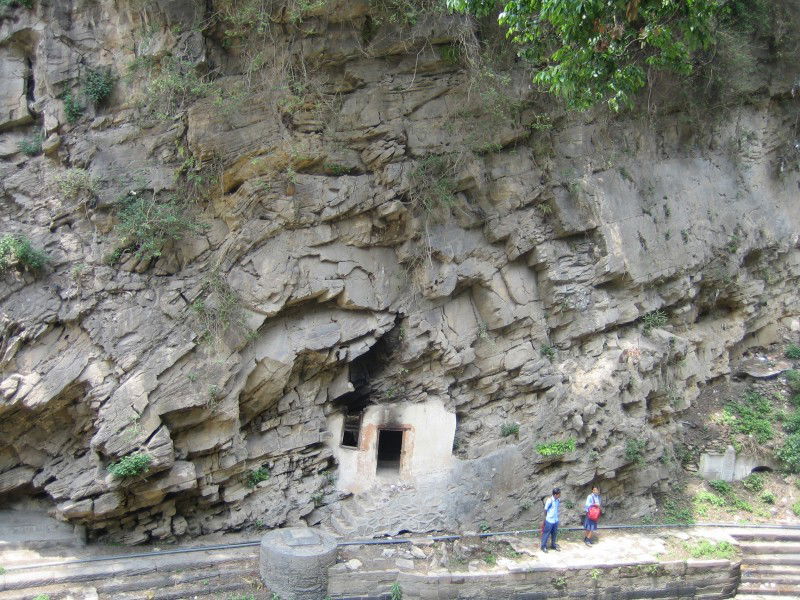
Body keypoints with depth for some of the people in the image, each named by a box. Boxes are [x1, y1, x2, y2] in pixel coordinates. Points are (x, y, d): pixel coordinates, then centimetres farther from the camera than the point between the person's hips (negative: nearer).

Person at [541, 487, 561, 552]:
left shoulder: (558, 500, -4)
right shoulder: (550, 500, -23)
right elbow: (545, 510, -12)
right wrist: (545, 519, -3)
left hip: (556, 520, 6)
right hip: (549, 521, -6)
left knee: (554, 533, 19)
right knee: (546, 534, 7)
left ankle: (553, 545, 36)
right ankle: (543, 546, 20)